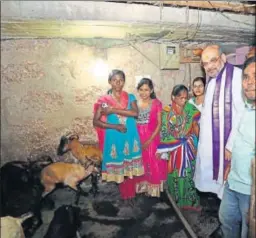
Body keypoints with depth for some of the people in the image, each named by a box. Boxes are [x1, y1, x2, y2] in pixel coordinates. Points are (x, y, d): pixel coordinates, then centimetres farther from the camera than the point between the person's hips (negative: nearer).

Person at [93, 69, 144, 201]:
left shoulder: (130, 97, 2)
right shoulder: (104, 100, -3)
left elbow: (135, 113, -17)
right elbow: (96, 122, -7)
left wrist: (113, 110, -20)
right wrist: (115, 126, -16)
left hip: (130, 137, 1)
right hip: (114, 138, -1)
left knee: (130, 164, 9)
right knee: (118, 165, 9)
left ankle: (130, 191, 29)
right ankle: (124, 193, 29)